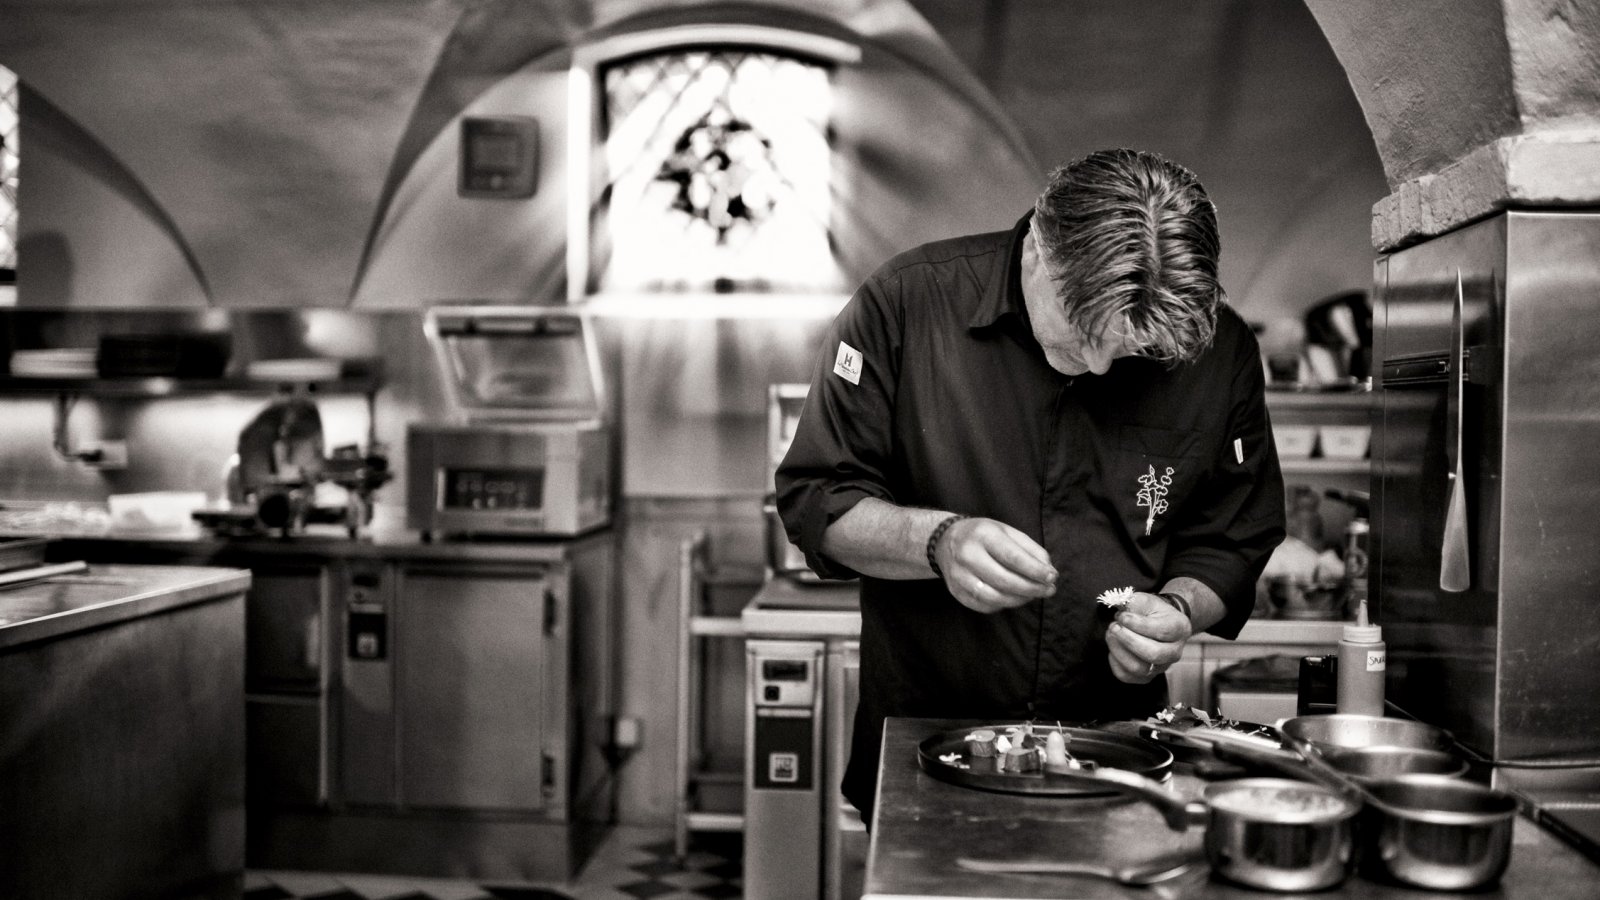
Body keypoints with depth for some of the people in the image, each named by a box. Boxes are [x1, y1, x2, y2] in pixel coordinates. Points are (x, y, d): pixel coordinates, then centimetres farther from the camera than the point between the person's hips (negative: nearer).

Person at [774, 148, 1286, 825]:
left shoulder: (1222, 353, -8)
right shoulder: (907, 304, -17)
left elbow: (1230, 544, 4)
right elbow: (812, 501, -12)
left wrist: (1179, 609, -17)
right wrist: (936, 541, -28)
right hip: (922, 737, -2)